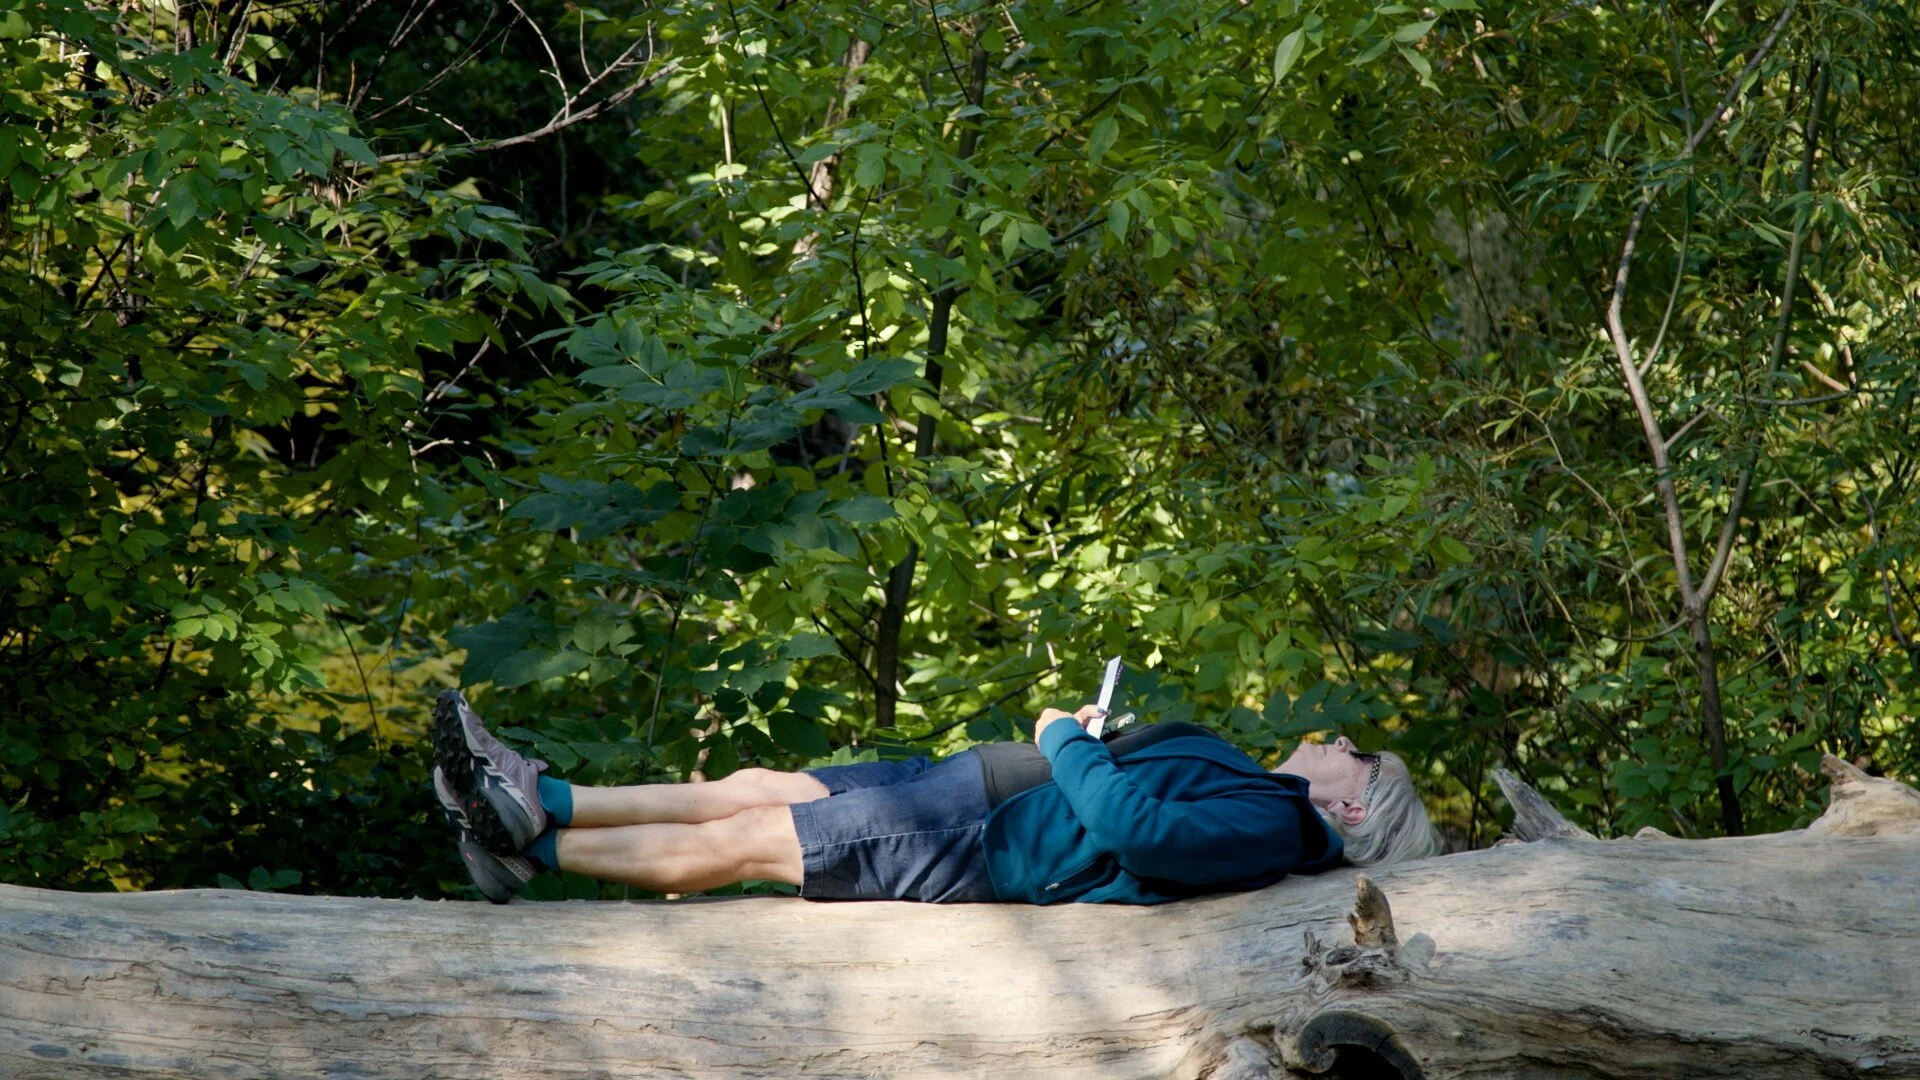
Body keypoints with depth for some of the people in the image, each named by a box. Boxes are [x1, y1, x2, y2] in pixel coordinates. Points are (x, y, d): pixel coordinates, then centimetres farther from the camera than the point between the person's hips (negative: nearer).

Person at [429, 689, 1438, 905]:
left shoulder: (1265, 826, -15)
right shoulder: (1243, 778, 15)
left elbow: (1134, 830, -28)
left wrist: (1064, 742, -15)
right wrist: (1087, 740, 7)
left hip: (973, 846, -9)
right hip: (973, 784, 9)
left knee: (739, 839, -6)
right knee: (744, 790, 5)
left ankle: (534, 848, 5)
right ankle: (539, 802, 9)